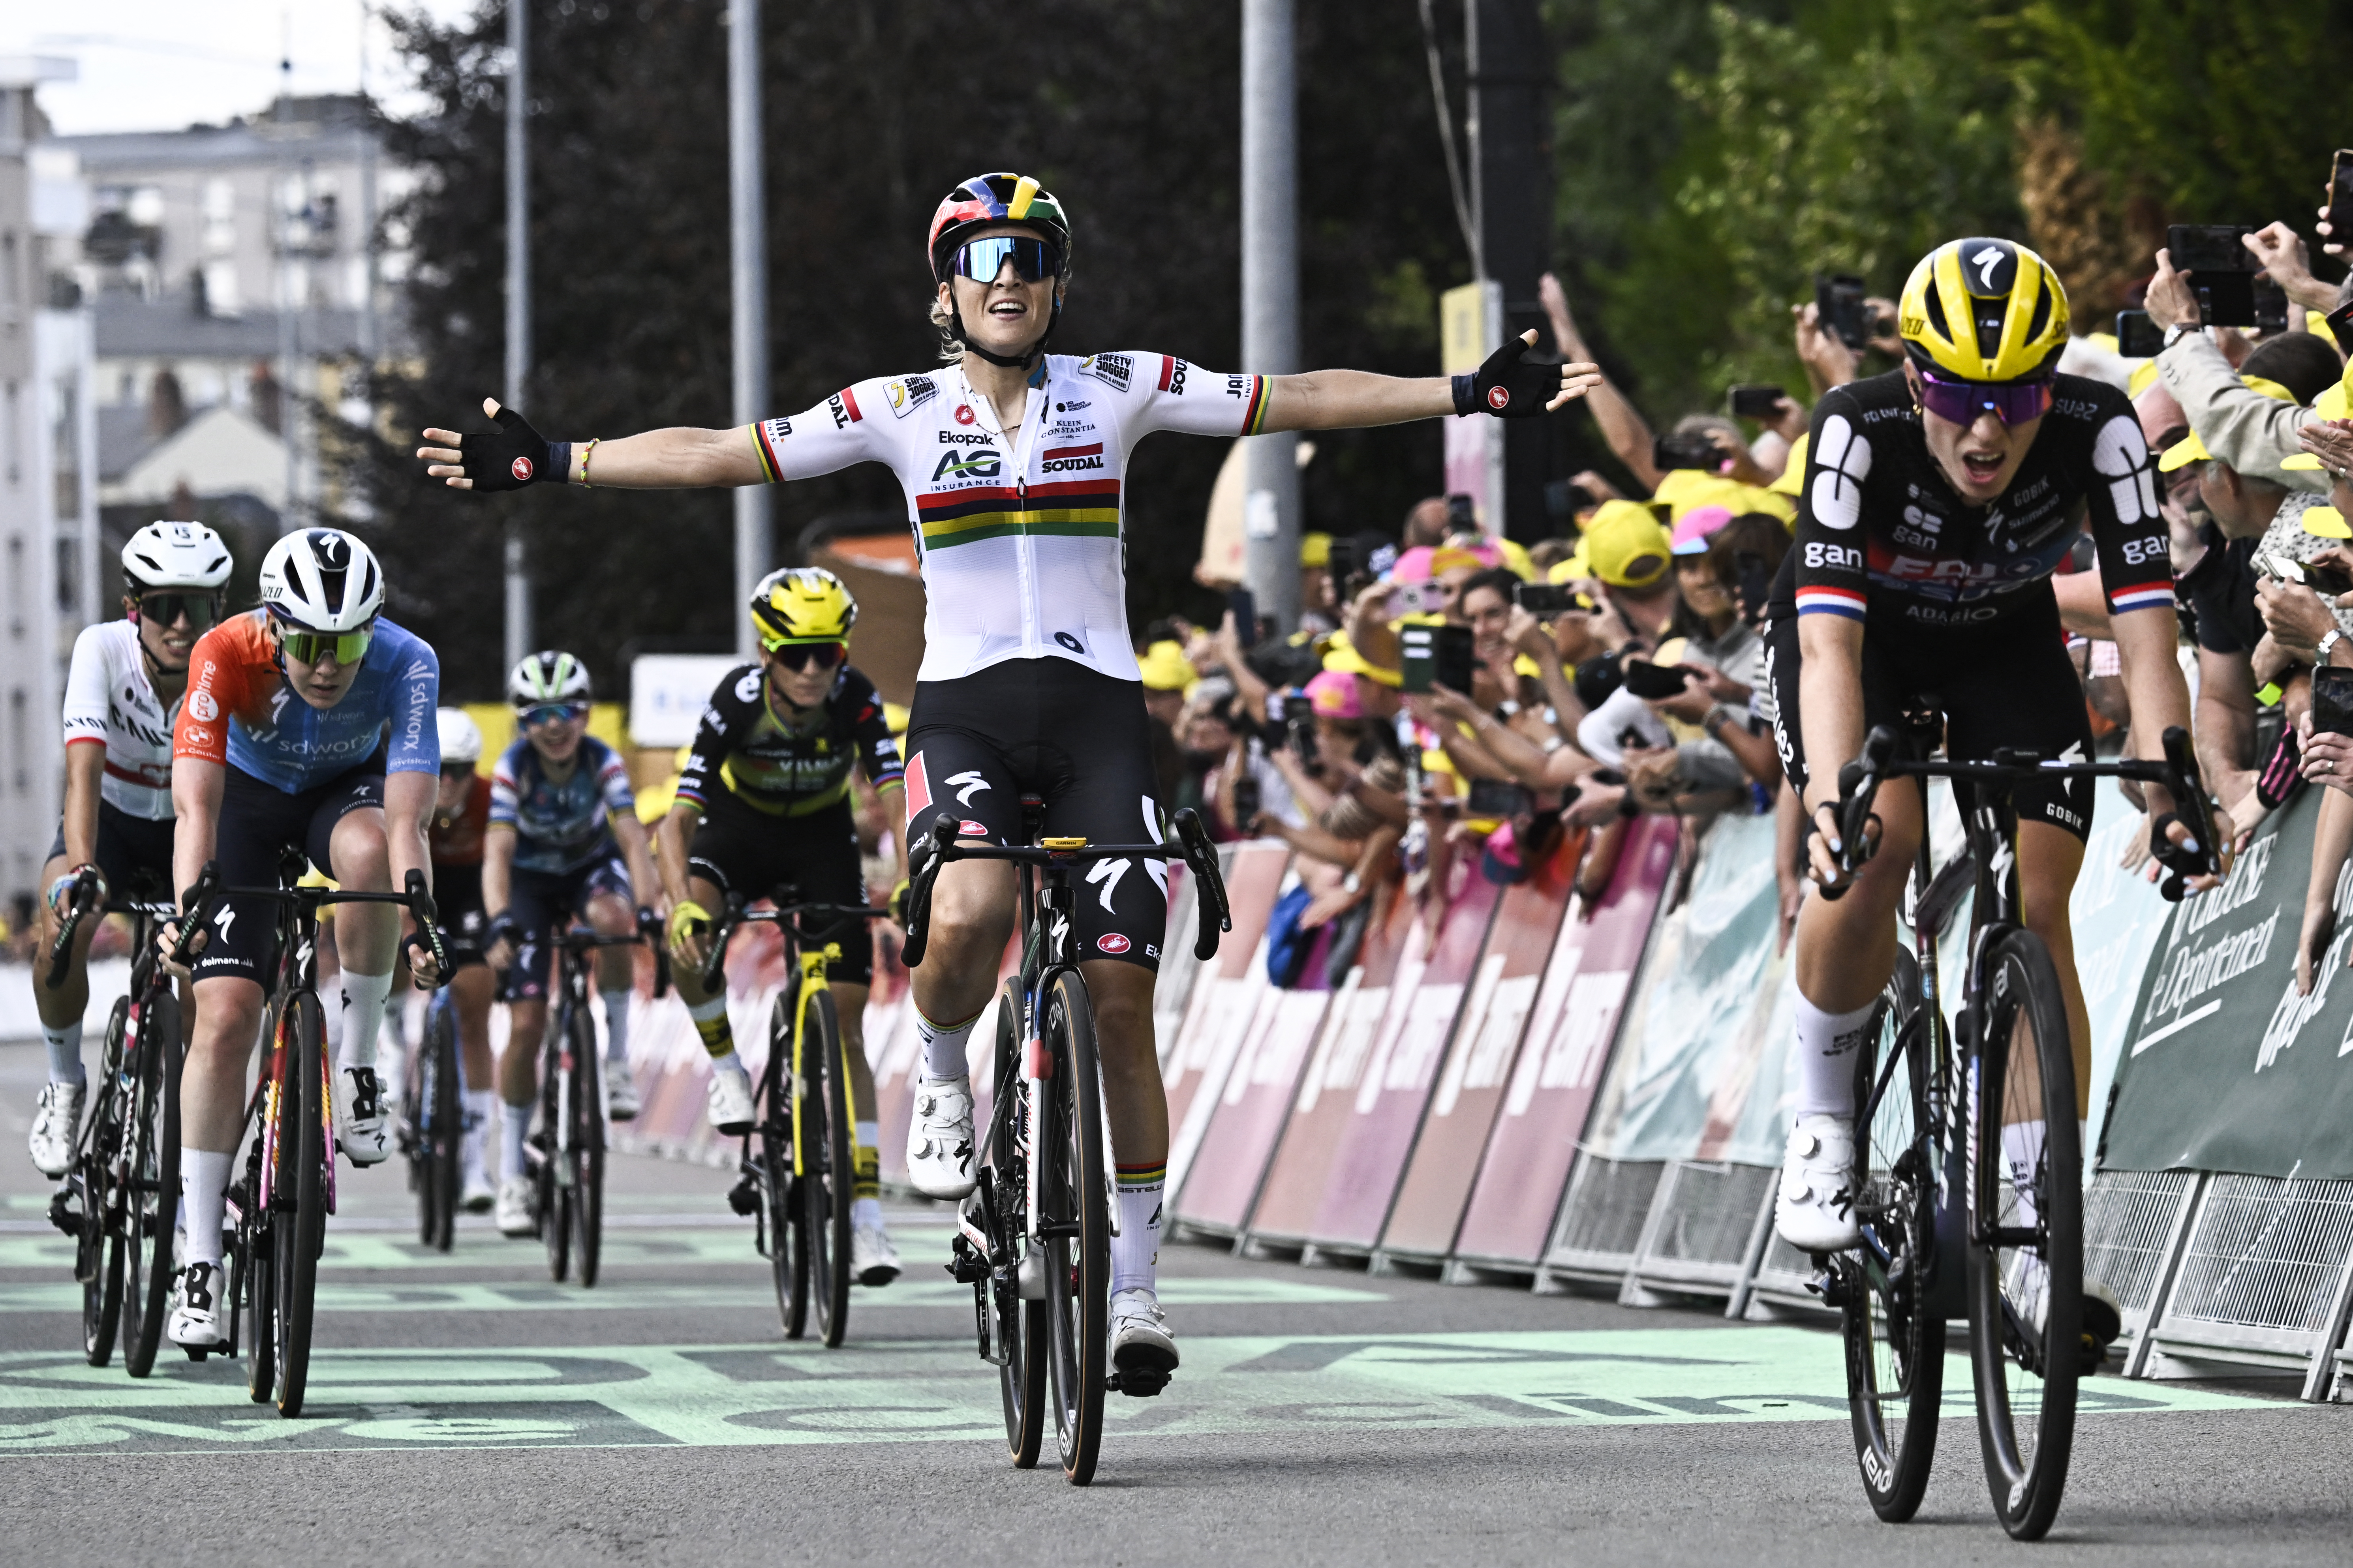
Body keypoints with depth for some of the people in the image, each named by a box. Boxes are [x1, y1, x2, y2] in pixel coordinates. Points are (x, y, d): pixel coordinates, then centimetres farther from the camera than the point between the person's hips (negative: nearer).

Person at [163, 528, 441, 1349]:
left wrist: (419, 927, -54)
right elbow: (196, 803, -39)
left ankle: (356, 1060, -15)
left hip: (347, 787, 0)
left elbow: (406, 818, -40)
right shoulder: (227, 655, -34)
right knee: (225, 1017, -13)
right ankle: (199, 1264, -7)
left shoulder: (407, 664, -33)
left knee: (368, 851, -37)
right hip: (250, 790, 0)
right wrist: (188, 908, -55)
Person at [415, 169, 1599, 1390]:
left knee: (1121, 1002, -5)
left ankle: (1133, 1286, 6)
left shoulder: (1118, 391, 6)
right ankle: (942, 1079, 4)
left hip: (1097, 711, 1)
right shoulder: (899, 412, 5)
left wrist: (1472, 395, -2)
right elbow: (716, 455, 3)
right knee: (968, 920, -31)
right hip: (964, 707, -1)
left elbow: (1299, 401, 5)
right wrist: (547, 464, -4)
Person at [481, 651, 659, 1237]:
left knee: (611, 919, -38)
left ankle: (617, 1059, -21)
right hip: (533, 879, 0)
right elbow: (498, 853, -33)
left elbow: (633, 839, -32)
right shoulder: (513, 768, -25)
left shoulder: (604, 763, -24)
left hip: (592, 866, 0)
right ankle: (512, 1173, 1)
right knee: (525, 1024, -10)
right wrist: (500, 922, -49)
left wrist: (647, 905, -48)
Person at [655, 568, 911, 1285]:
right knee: (689, 943, -34)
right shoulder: (738, 702, -29)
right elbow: (679, 819, -31)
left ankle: (866, 1221, -4)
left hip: (822, 837, 1)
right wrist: (684, 906, -48)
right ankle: (726, 1068, -5)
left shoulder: (855, 700, -27)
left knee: (846, 1030, -5)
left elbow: (896, 801, -32)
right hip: (740, 828, -1)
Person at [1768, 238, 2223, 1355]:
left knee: (2037, 906, -12)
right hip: (1863, 636, -2)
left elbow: (2146, 628, -35)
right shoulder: (1859, 429, -36)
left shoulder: (2098, 432, -32)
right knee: (1875, 854, -27)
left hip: (2003, 644, 2)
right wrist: (1834, 796, -58)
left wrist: (2172, 787, -49)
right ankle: (1822, 1121, -4)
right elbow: (1829, 639, -43)